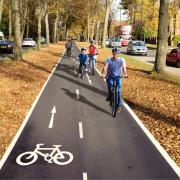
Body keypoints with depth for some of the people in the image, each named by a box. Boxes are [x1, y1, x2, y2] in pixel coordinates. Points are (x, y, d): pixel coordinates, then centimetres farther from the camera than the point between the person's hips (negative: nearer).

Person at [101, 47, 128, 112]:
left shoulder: (121, 60, -6)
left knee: (118, 91, -11)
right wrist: (103, 74, -39)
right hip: (110, 77, 0)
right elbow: (105, 67, -20)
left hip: (118, 77, 0)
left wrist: (125, 74, -42)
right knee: (110, 84, -30)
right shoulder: (108, 60, -7)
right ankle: (109, 96, 0)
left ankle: (119, 105, 3)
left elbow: (124, 68, -21)